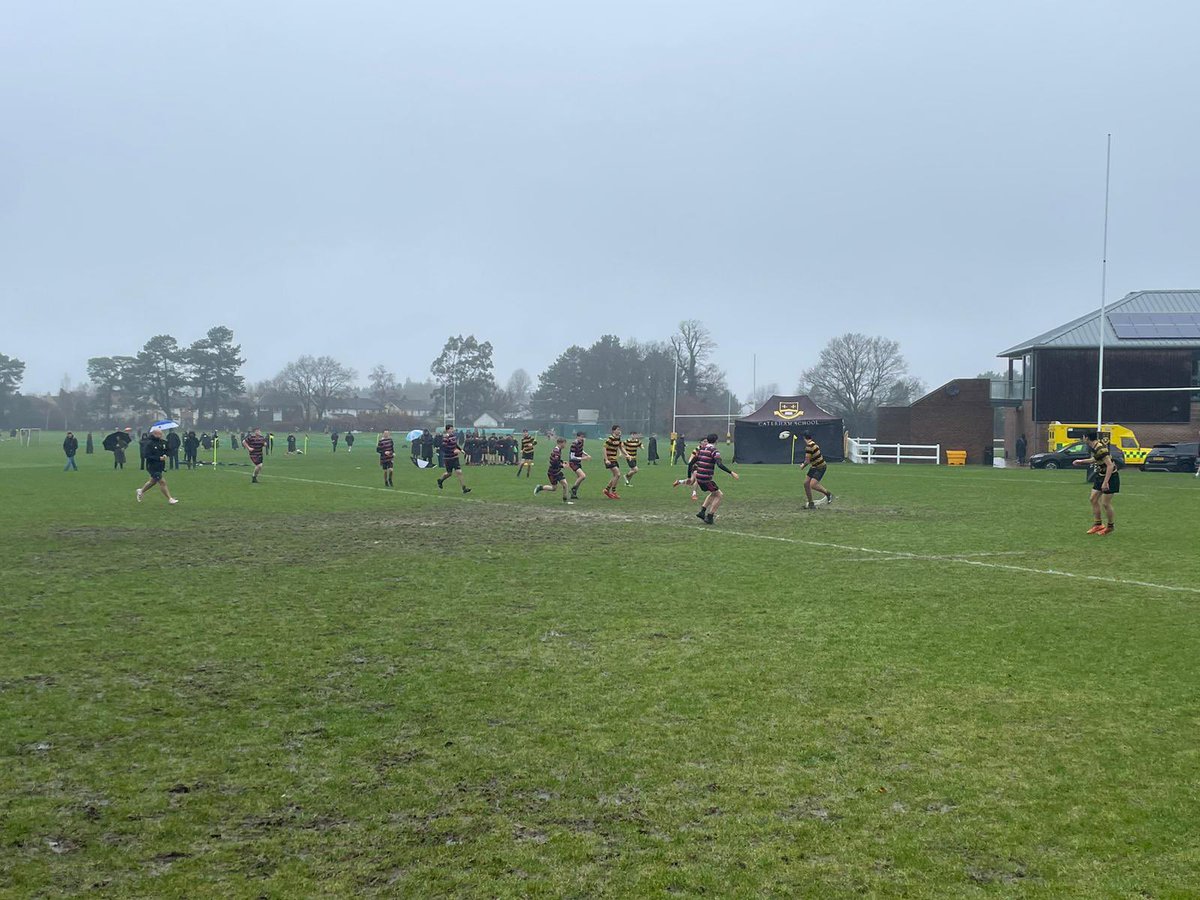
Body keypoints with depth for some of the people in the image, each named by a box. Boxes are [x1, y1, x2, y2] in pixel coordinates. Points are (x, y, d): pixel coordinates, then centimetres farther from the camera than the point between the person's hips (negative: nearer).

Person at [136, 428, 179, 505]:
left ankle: (141, 491, 45)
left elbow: (166, 451, 17)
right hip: (152, 467, -8)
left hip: (160, 466, 8)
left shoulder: (161, 442, 5)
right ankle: (169, 499, -2)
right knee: (162, 482, -8)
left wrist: (164, 455, -8)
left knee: (153, 481, 22)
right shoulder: (149, 443, -16)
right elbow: (146, 455, -20)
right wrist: (159, 458, -23)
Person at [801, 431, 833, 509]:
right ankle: (811, 504, 12)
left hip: (820, 468, -9)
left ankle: (828, 494, 0)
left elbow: (807, 461, -23)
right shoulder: (813, 444, 4)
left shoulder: (809, 446, -24)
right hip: (814, 467, 9)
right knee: (806, 483, 5)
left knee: (813, 485, -20)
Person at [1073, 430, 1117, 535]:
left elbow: (1110, 465, -30)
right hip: (1101, 475, 10)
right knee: (1093, 499, 11)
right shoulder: (1094, 446, 2)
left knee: (1105, 503, -4)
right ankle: (1097, 524, 20)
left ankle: (1111, 526, 15)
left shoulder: (1100, 448, -28)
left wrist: (1105, 482, -32)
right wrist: (1081, 461, 28)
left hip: (1110, 476, -10)